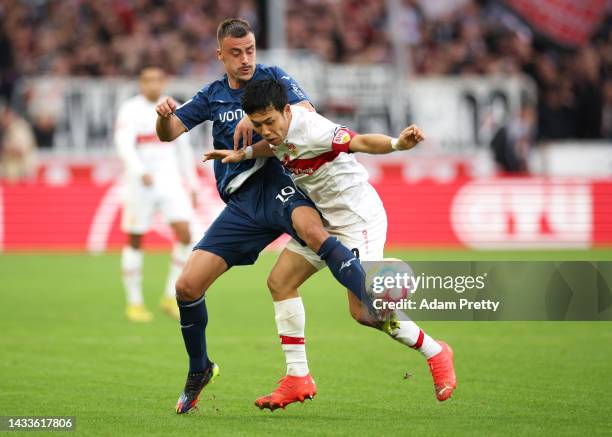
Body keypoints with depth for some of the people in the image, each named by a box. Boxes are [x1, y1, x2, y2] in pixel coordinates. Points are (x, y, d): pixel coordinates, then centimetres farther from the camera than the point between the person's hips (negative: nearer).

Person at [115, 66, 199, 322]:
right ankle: (134, 303, 13)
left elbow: (183, 148, 19)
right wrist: (141, 172, -34)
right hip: (139, 183, -4)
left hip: (170, 180, 4)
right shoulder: (130, 110, -6)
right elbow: (124, 145, -19)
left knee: (184, 234, -10)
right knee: (135, 241, 3)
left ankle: (171, 298, 0)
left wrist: (192, 185, 19)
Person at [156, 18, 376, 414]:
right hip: (242, 203, 5)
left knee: (312, 229, -40)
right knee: (187, 285, -2)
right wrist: (164, 116, -10)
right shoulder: (212, 95, 17)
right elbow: (169, 134, 14)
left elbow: (307, 112, -13)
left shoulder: (273, 78, 3)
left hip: (278, 184, -5)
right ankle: (199, 370, 22)